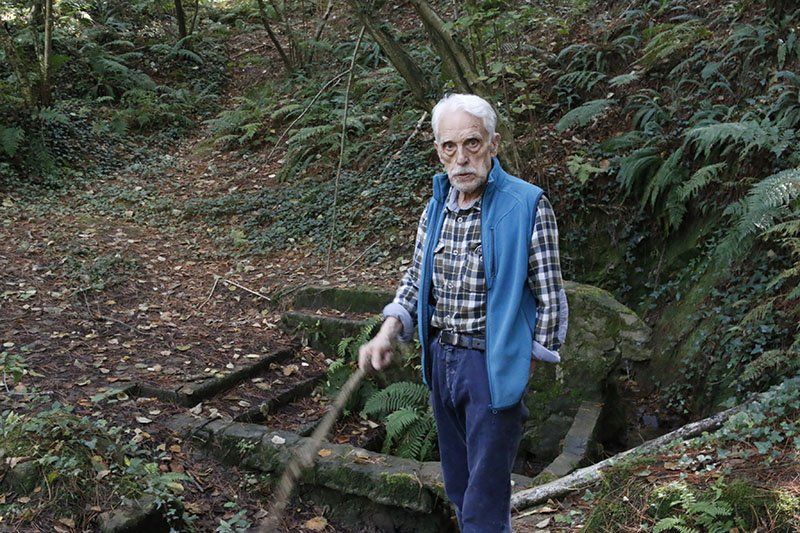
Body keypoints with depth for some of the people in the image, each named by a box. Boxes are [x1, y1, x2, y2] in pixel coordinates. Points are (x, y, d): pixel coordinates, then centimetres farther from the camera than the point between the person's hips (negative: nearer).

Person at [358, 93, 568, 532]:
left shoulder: (527, 205, -14)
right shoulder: (437, 207, 5)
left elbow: (550, 298, -10)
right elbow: (416, 279, 14)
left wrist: (526, 369, -8)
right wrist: (388, 331, -3)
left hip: (492, 364, -6)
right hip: (440, 359, 6)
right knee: (458, 486, 21)